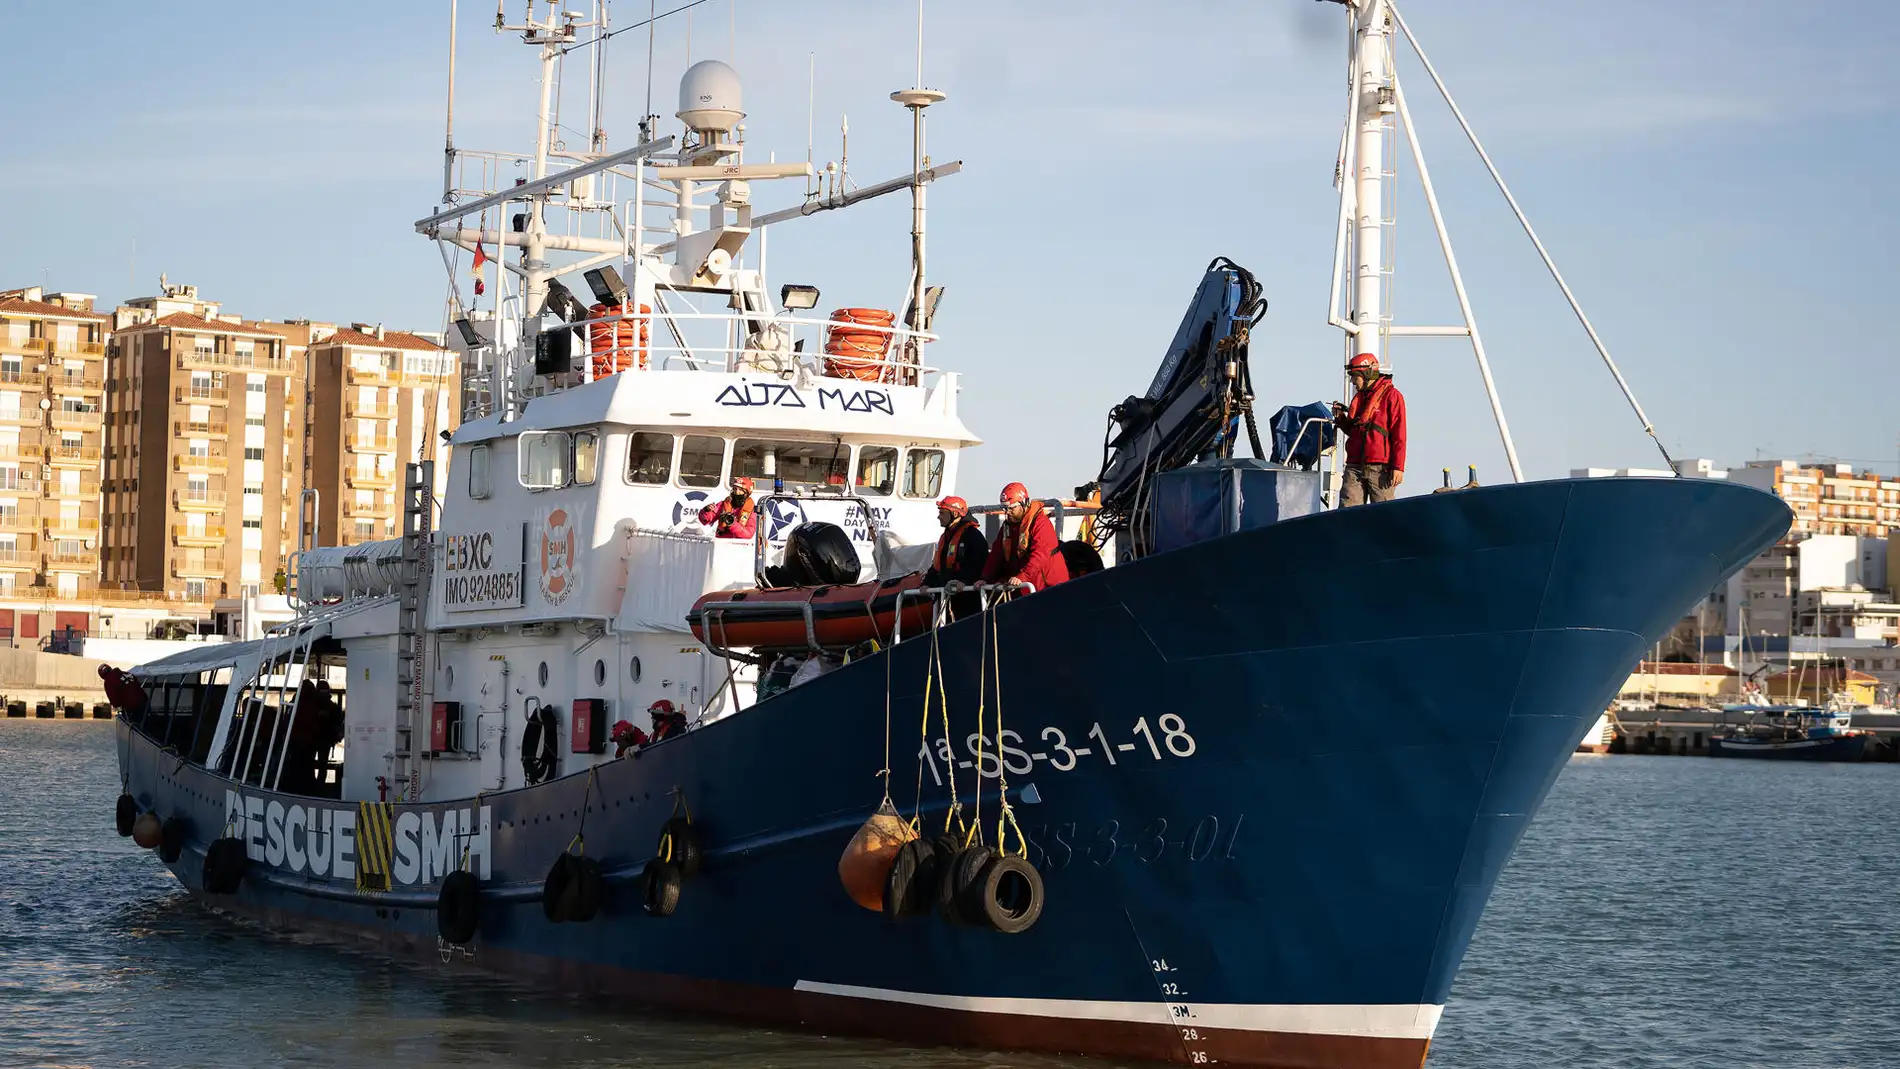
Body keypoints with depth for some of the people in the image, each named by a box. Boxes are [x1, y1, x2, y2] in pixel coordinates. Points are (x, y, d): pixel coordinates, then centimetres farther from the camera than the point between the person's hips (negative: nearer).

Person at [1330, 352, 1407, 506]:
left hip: (1380, 468, -6)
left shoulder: (1391, 395, -3)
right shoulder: (1358, 397, 19)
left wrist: (1398, 467, -14)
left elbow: (1399, 435, -8)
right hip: (1355, 467, 6)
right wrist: (1341, 418, 9)